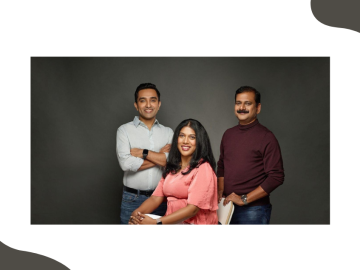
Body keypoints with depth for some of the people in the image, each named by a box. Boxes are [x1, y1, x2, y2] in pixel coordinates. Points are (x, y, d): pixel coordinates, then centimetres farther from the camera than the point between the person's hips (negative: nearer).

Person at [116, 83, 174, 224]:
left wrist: (143, 153, -13)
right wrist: (160, 155, -9)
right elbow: (126, 163, -15)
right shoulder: (124, 130, -1)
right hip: (133, 198, -2)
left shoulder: (168, 132, 7)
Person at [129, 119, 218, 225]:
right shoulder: (172, 168, 16)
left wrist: (156, 223, -24)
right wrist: (137, 212, -13)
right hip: (172, 222, 6)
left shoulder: (203, 168, -9)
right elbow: (156, 197, 7)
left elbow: (193, 209, -17)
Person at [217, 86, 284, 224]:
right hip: (227, 207, 5)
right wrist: (220, 190, 3)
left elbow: (276, 177, -14)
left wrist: (245, 199, -16)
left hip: (253, 210, -5)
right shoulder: (228, 134, 9)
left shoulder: (266, 137, -10)